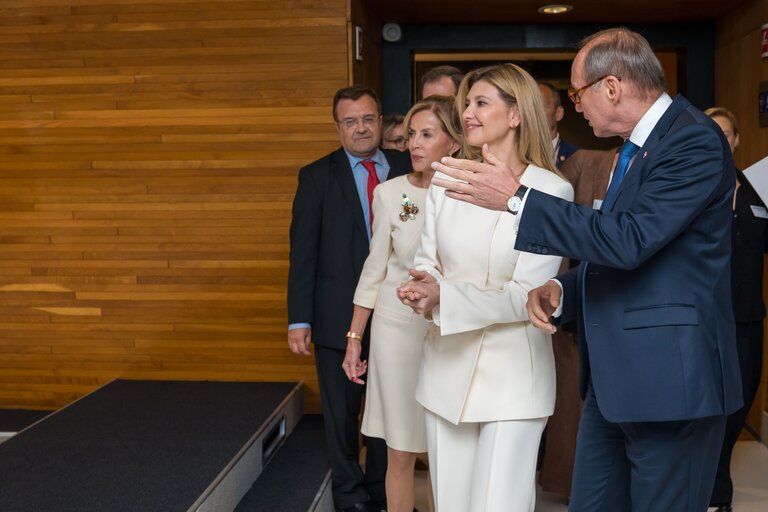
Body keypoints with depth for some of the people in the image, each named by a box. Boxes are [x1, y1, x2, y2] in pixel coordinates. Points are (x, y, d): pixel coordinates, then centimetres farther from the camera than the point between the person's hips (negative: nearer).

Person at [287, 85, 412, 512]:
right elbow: (303, 250, -3)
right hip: (339, 316, -1)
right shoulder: (317, 177, 0)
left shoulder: (406, 169, 4)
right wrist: (300, 319, -8)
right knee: (343, 415, 11)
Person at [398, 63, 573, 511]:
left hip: (513, 373, -4)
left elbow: (526, 295, -12)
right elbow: (427, 262, 8)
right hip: (448, 366, 5)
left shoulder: (552, 192, -10)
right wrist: (423, 289, -15)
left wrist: (445, 296, -21)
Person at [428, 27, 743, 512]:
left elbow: (629, 240, -26)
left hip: (669, 378, -9)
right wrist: (561, 289, 0)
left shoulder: (695, 140, -15)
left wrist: (517, 197, -24)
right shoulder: (635, 146, 14)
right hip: (612, 379, 9)